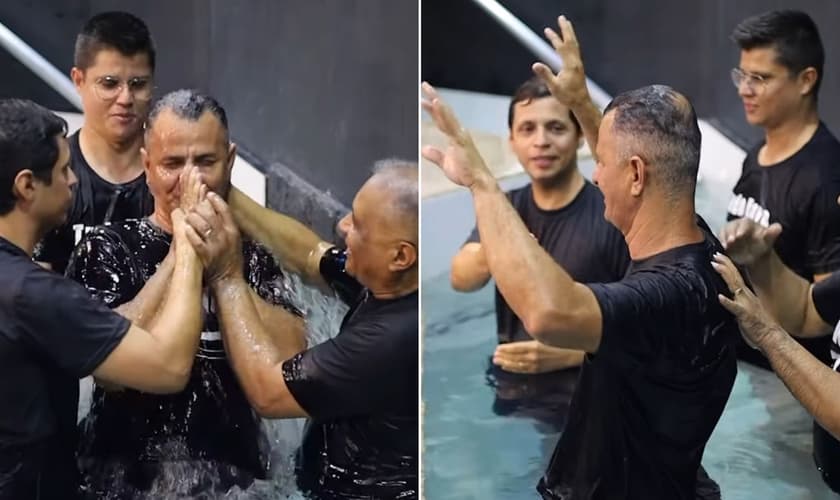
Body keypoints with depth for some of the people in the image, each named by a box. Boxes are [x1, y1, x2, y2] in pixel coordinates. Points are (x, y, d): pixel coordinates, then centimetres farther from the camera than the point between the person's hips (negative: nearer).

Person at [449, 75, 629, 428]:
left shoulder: (616, 217, -16)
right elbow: (461, 280, -12)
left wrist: (570, 355, -24)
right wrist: (489, 253, -34)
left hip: (580, 412, -5)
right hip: (504, 401, 5)